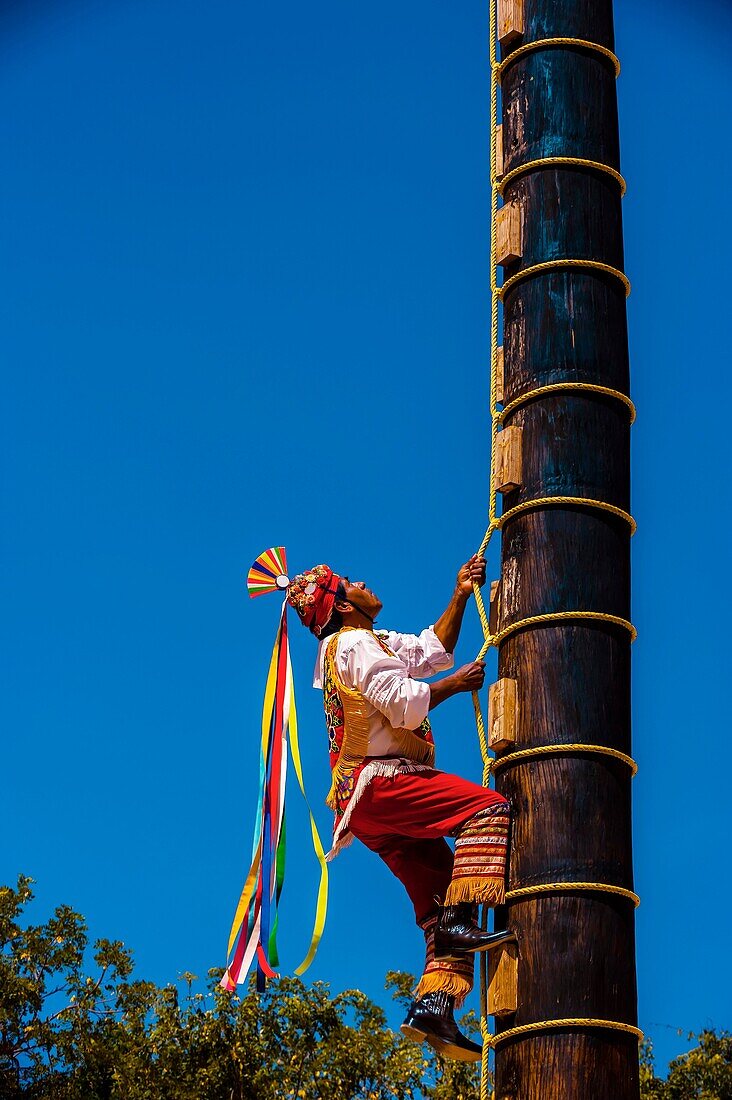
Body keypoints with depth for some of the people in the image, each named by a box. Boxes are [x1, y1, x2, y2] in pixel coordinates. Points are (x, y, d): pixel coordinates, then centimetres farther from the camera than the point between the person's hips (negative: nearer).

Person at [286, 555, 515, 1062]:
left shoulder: (374, 643, 27)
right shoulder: (355, 644, -4)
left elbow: (434, 649, 36)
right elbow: (404, 704, -17)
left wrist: (460, 596, 30)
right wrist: (455, 684, -4)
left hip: (376, 807, 10)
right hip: (380, 780, -10)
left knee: (441, 900, 3)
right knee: (487, 807, -25)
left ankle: (433, 1005, -8)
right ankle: (458, 921, -35)